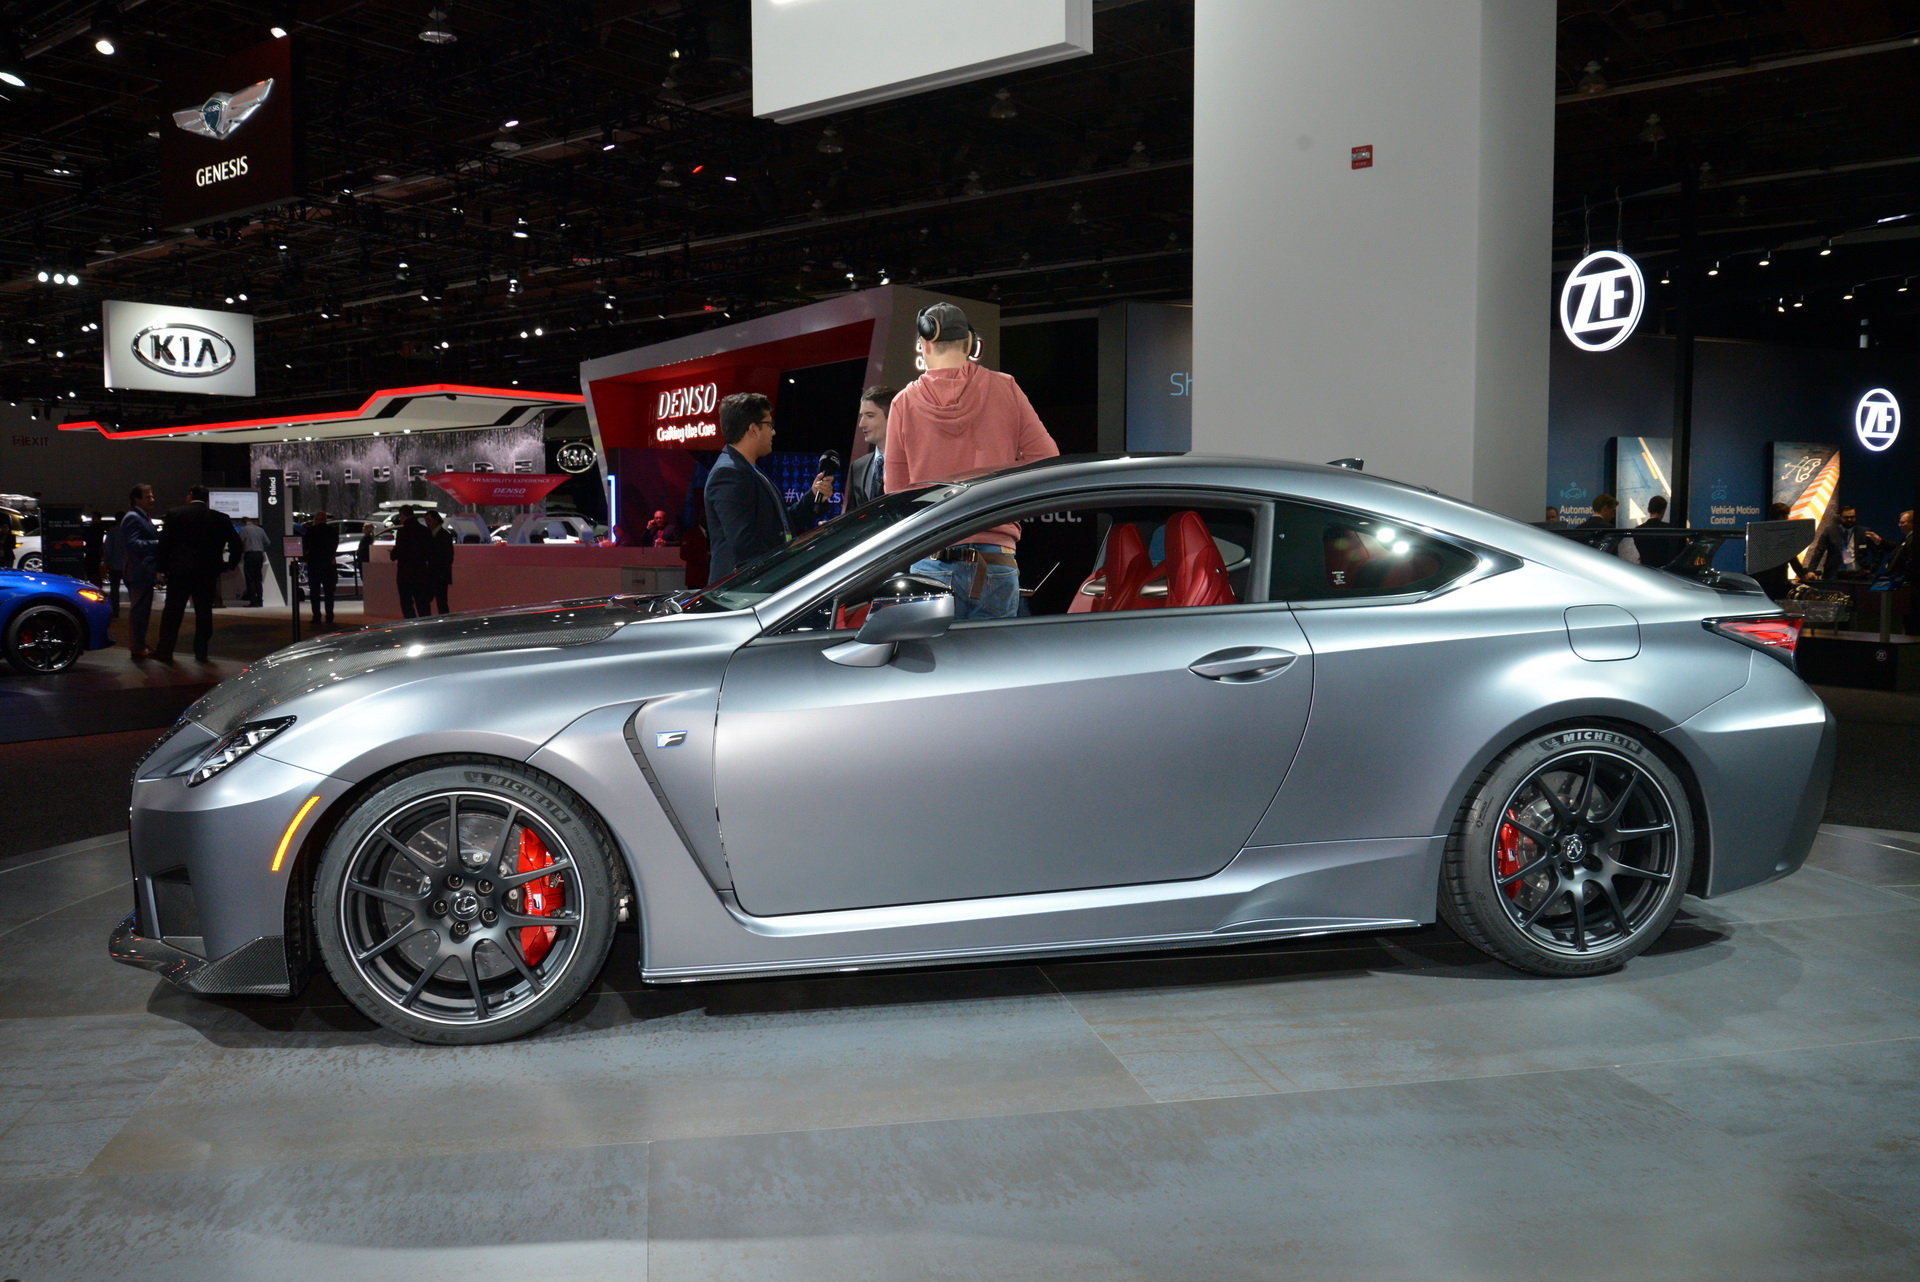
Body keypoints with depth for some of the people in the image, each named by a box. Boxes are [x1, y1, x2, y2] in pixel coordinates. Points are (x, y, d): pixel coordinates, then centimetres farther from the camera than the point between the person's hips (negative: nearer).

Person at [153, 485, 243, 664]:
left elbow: (164, 543, -4)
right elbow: (236, 543, 1)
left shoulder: (174, 514, -2)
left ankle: (165, 651, 8)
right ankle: (201, 651, 10)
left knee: (172, 612, 6)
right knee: (204, 613, 9)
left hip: (179, 572, -1)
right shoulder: (220, 518, 1)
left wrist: (162, 567, 4)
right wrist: (230, 564, 11)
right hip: (207, 574, 1)